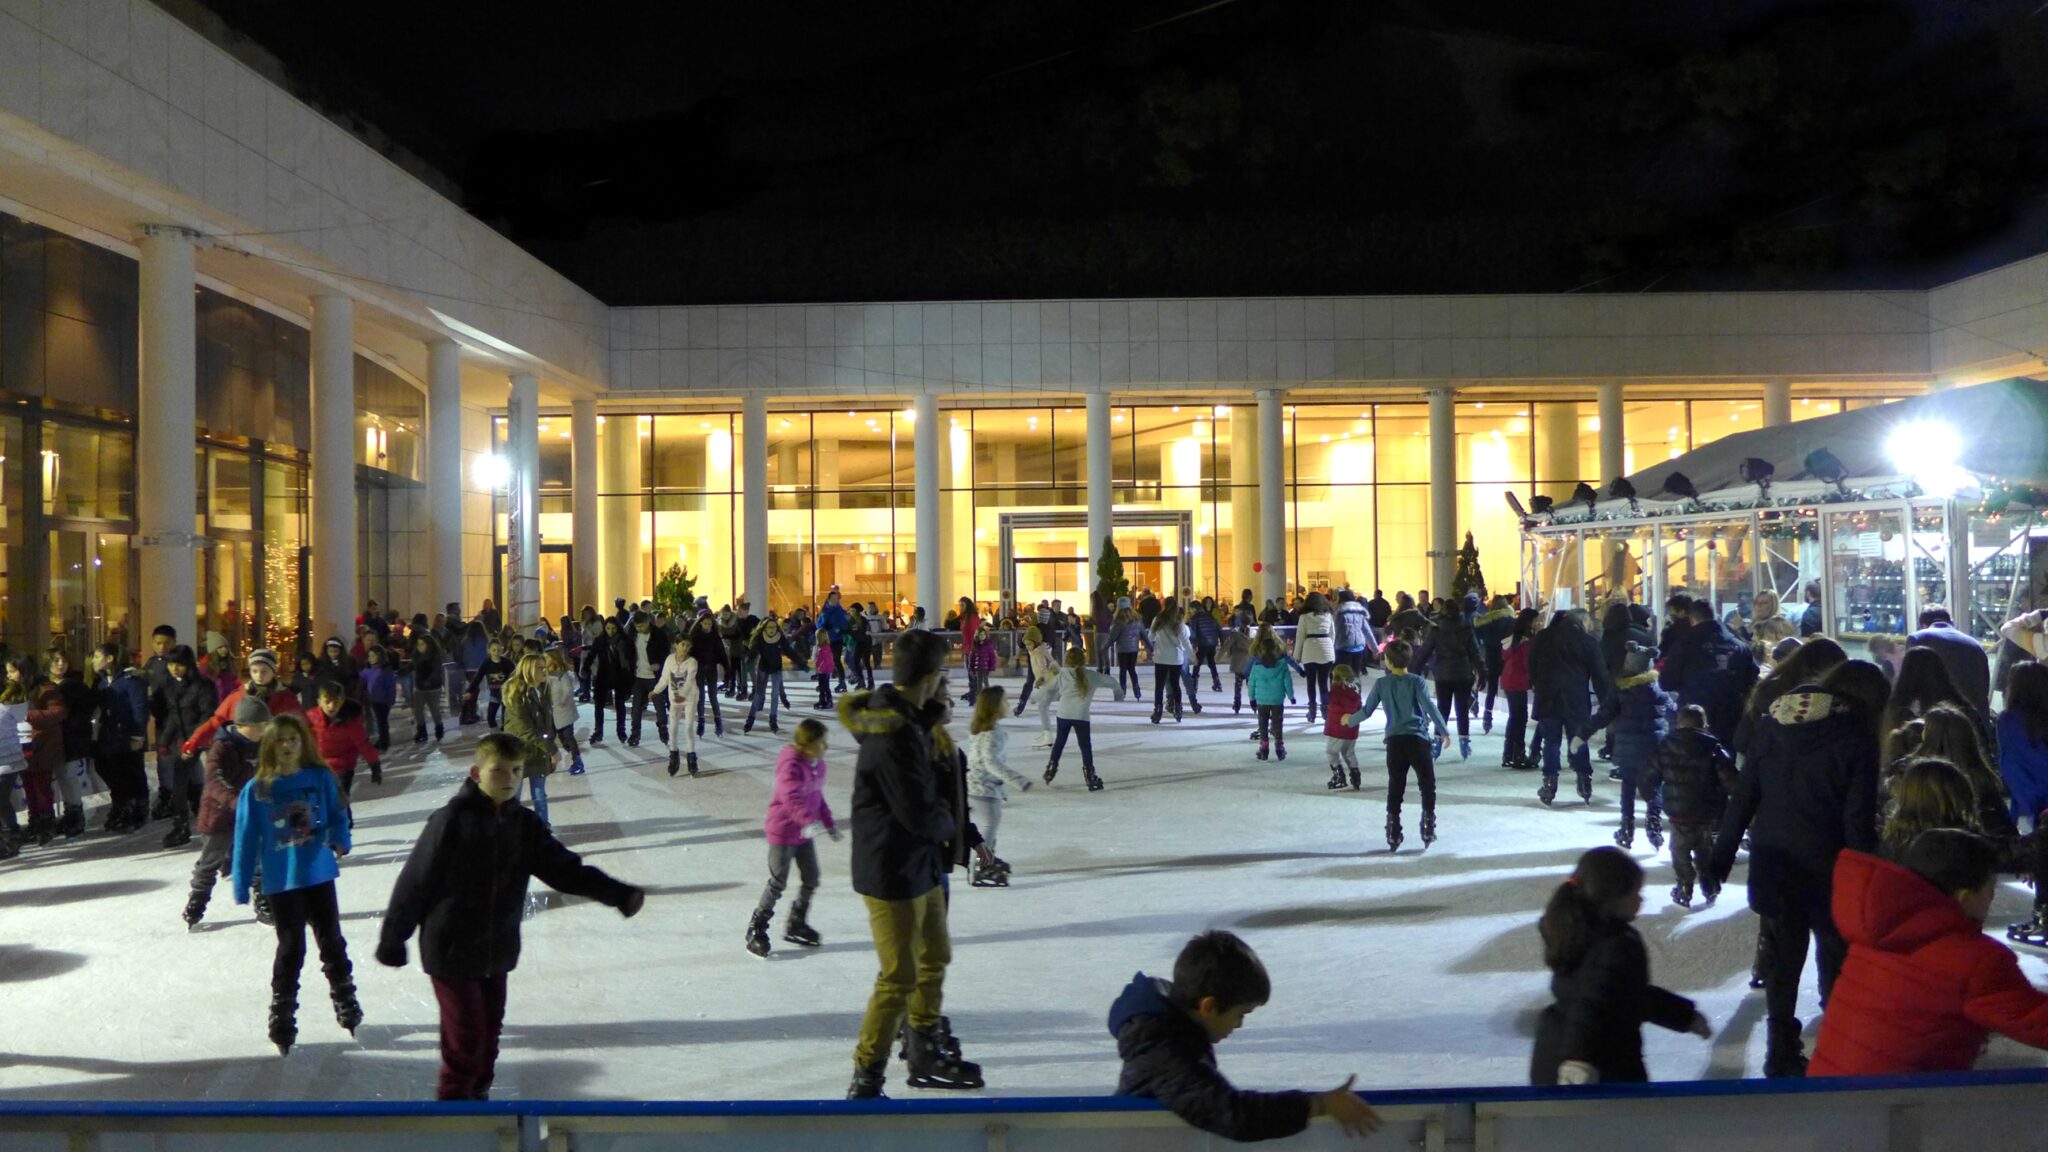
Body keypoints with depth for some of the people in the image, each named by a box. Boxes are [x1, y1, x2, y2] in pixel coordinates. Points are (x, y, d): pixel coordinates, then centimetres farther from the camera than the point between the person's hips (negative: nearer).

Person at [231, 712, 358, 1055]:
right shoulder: (256, 790, -7)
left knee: (332, 942, 13)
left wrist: (340, 840, -20)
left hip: (320, 875, 2)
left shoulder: (321, 778, -4)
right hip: (280, 882, -2)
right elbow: (246, 840, -3)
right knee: (291, 949, 4)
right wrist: (241, 886, -3)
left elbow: (338, 814, 1)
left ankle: (346, 1003, 31)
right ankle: (281, 1020, 18)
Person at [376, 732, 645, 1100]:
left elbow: (566, 870, -1)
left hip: (497, 953, 6)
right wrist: (392, 939, -4)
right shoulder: (451, 821, -16)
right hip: (451, 952, -5)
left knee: (489, 1032, 16)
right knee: (466, 1036, -3)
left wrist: (619, 894, -10)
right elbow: (414, 883, -10)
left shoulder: (524, 825, 0)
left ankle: (477, 1095, 36)